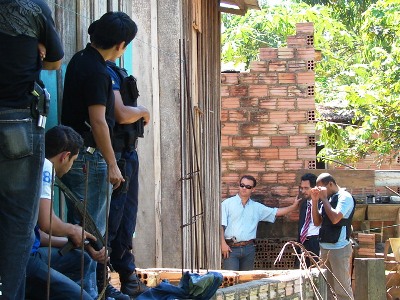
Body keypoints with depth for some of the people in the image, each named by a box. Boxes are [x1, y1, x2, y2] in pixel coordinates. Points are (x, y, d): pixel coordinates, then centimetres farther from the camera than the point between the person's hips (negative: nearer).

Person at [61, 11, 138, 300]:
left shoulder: (80, 59, 11)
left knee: (77, 224, 14)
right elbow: (98, 121, -20)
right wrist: (112, 164, -16)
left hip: (73, 154, 10)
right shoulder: (98, 72, -18)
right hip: (90, 157, -10)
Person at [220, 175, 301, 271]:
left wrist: (293, 206, 4)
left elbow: (276, 212, 13)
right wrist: (223, 243, -12)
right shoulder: (227, 203, 2)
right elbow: (221, 225, -3)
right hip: (231, 248, -4)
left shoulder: (256, 207, 13)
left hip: (249, 248, 4)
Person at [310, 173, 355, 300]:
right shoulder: (328, 199, 14)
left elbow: (335, 218, -23)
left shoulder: (345, 197, -10)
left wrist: (324, 198, -13)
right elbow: (317, 222, 13)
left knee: (342, 289, -9)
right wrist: (315, 200, 2)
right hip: (325, 247, 8)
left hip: (339, 248, -8)